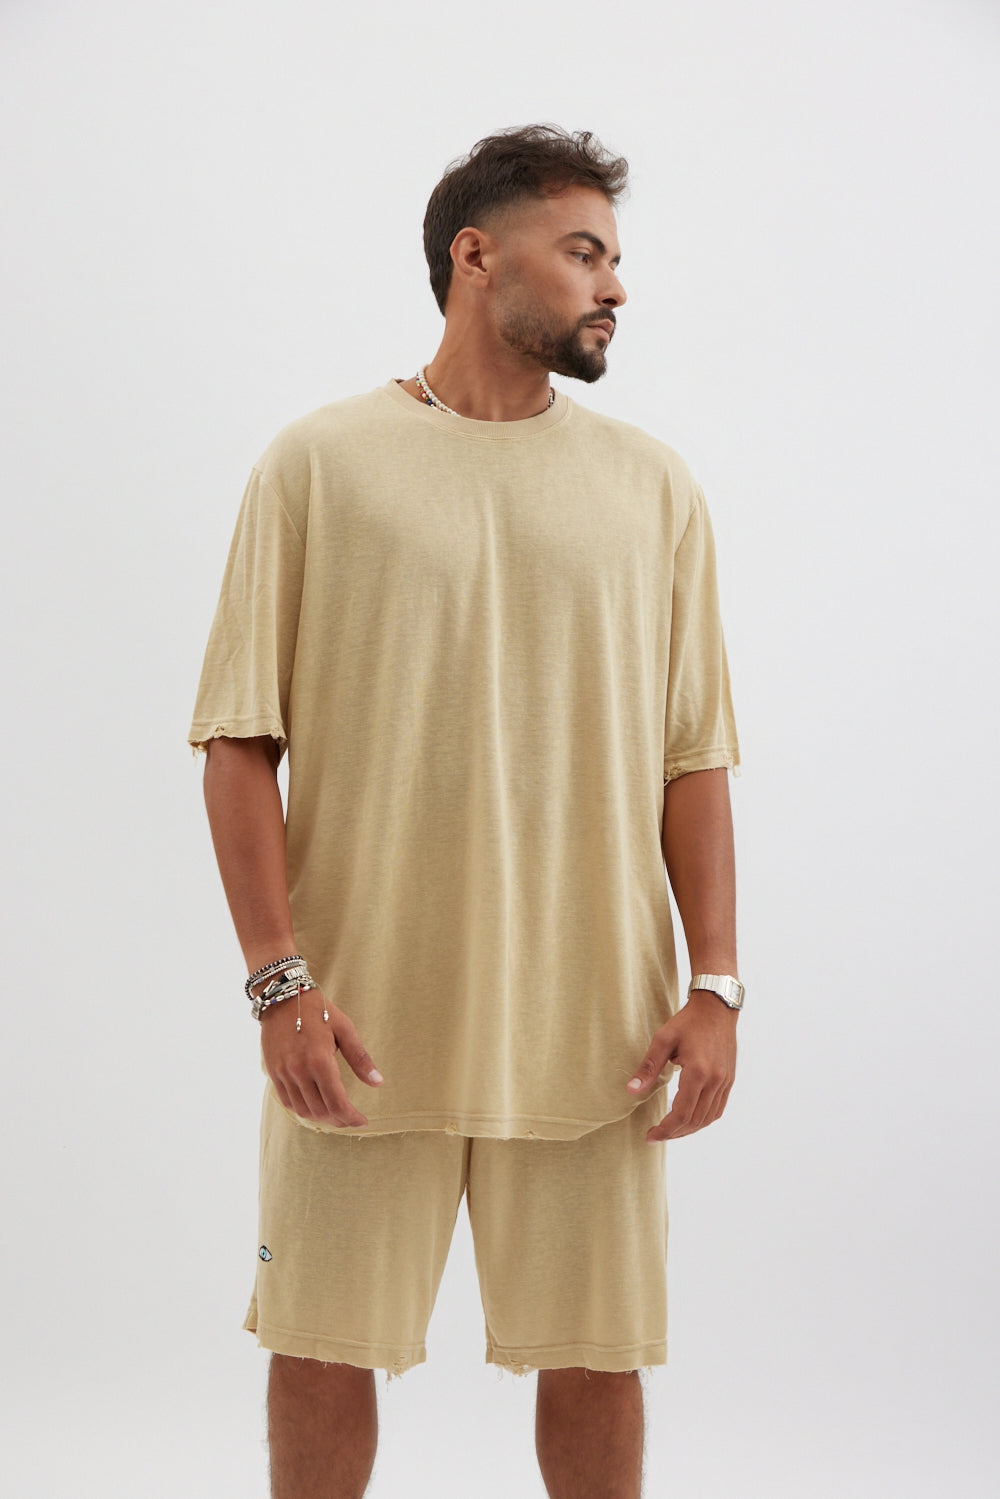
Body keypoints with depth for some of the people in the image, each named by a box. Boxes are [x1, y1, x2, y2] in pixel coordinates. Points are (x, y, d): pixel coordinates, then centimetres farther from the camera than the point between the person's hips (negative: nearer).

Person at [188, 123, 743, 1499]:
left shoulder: (653, 485, 9)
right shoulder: (320, 464, 1)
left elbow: (694, 755, 9)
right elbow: (240, 740, -2)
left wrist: (716, 985, 1)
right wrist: (280, 981, -11)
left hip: (592, 1022, 2)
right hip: (362, 1018, -2)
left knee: (595, 1356, 9)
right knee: (324, 1347, 8)